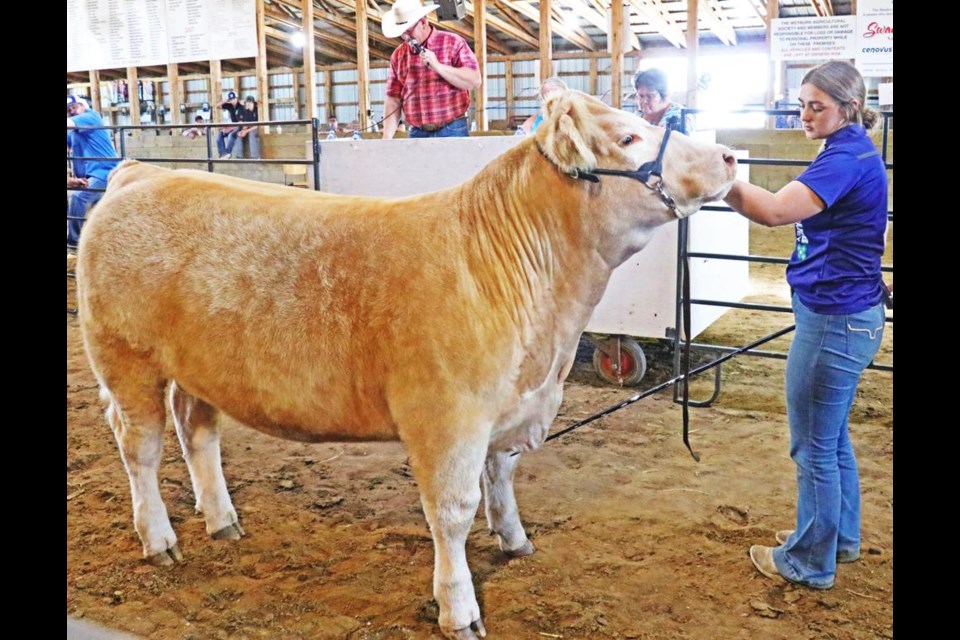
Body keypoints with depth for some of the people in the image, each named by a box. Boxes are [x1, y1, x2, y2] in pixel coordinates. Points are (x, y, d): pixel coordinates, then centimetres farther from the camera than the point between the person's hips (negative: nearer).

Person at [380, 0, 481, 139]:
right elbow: (393, 99, 8)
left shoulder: (453, 43, -1)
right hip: (417, 134, 3)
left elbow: (475, 81, -8)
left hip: (453, 132, -3)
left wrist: (438, 66, -16)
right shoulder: (398, 55, 10)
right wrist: (387, 138, -2)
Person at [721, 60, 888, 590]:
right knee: (832, 436, 22)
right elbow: (785, 215, 8)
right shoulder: (851, 152, 13)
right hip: (846, 314, 10)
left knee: (814, 444, 3)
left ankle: (810, 561, 18)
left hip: (834, 319, -10)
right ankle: (841, 537, 38)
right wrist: (727, 183, -6)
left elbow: (777, 211, -32)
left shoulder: (848, 156, -18)